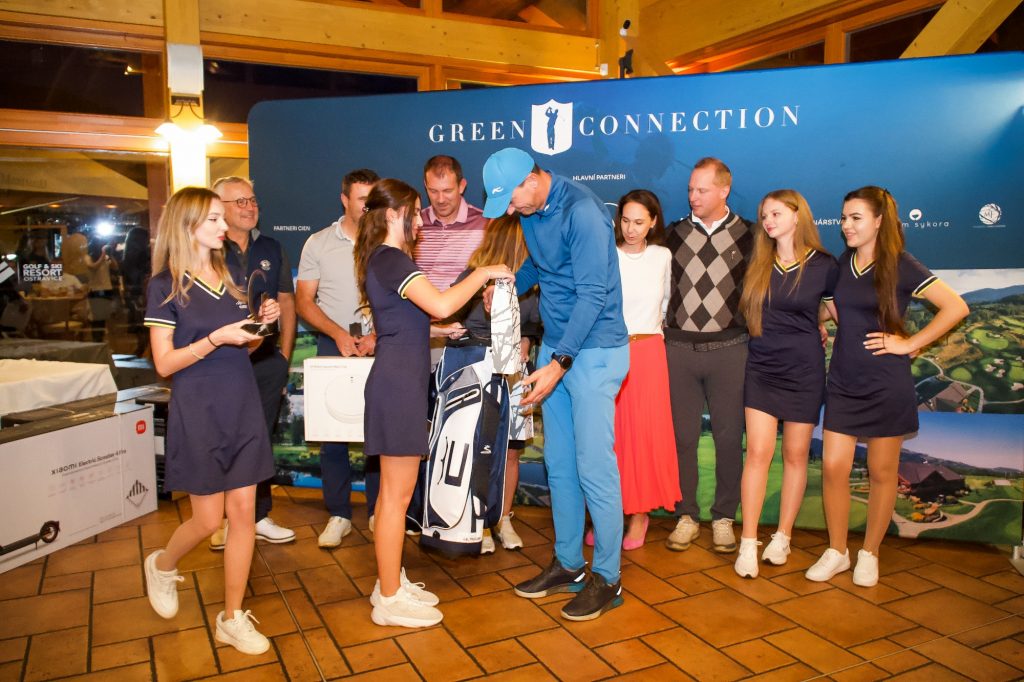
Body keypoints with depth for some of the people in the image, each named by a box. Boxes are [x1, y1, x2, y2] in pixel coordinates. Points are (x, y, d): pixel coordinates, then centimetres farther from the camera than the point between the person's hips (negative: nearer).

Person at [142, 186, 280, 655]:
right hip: (198, 410, -5)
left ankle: (232, 619, 16)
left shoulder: (232, 277, 9)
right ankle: (162, 565, 37)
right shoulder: (165, 286, -6)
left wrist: (263, 322, -3)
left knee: (243, 511, 4)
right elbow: (164, 363, -10)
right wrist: (215, 339, -22)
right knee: (208, 519, 4)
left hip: (243, 405, 5)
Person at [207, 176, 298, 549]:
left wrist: (284, 354, 7)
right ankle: (226, 522, 18)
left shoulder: (271, 249, 11)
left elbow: (286, 301, 13)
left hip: (266, 360, 4)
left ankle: (257, 517, 24)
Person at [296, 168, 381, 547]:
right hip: (333, 344, 1)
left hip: (380, 345, 0)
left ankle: (379, 512, 15)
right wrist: (339, 334, -10)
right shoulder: (318, 243, 5)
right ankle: (338, 514, 14)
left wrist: (378, 336, -12)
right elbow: (304, 300, 4)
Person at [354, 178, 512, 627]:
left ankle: (391, 583, 27)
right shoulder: (392, 259, -14)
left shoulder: (382, 258, 17)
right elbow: (440, 305, -27)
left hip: (398, 381, 10)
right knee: (397, 494, -2)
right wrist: (483, 274, -15)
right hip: (399, 383, -10)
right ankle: (390, 600, 10)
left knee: (394, 490, 16)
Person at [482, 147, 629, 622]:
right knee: (559, 464, 13)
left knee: (594, 468, -4)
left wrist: (559, 363, -24)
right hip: (555, 347, 9)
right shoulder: (530, 213, 8)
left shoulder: (581, 211, -18)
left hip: (593, 351, -8)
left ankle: (607, 578, 12)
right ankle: (568, 564, 27)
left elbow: (591, 295, -21)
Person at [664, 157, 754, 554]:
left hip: (729, 348, -1)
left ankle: (724, 518, 19)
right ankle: (686, 516, 18)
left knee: (728, 437, 5)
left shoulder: (748, 236, 2)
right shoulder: (673, 234, 8)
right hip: (679, 347, 2)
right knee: (682, 435, 6)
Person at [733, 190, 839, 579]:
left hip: (803, 370, -1)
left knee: (795, 455, 7)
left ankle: (782, 538, 20)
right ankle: (748, 543, 1)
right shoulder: (759, 265, 3)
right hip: (762, 367, 2)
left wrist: (816, 333, 9)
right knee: (758, 452, -4)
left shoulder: (823, 266, -4)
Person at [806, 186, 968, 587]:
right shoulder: (841, 264, 6)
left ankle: (870, 554, 22)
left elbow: (956, 307, -11)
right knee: (833, 467, 0)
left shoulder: (901, 267, -8)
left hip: (886, 385, -4)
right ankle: (836, 552, 16)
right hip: (843, 381, 4)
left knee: (882, 472, 7)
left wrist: (910, 344, -11)